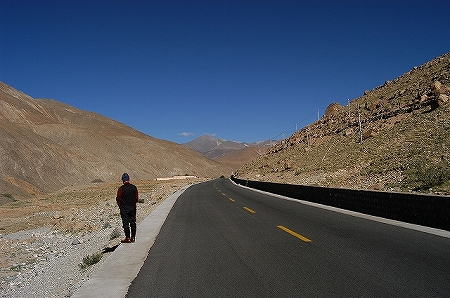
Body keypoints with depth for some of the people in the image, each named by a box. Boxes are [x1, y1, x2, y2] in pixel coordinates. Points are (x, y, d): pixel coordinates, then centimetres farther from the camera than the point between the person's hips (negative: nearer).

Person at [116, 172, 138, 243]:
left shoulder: (121, 188, -12)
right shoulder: (134, 187, 0)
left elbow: (118, 199, -6)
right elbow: (137, 198, 6)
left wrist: (120, 206, 9)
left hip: (124, 208, -4)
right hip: (133, 207, 4)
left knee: (125, 223, 2)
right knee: (133, 222, 11)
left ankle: (128, 238, 2)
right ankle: (133, 237, 16)